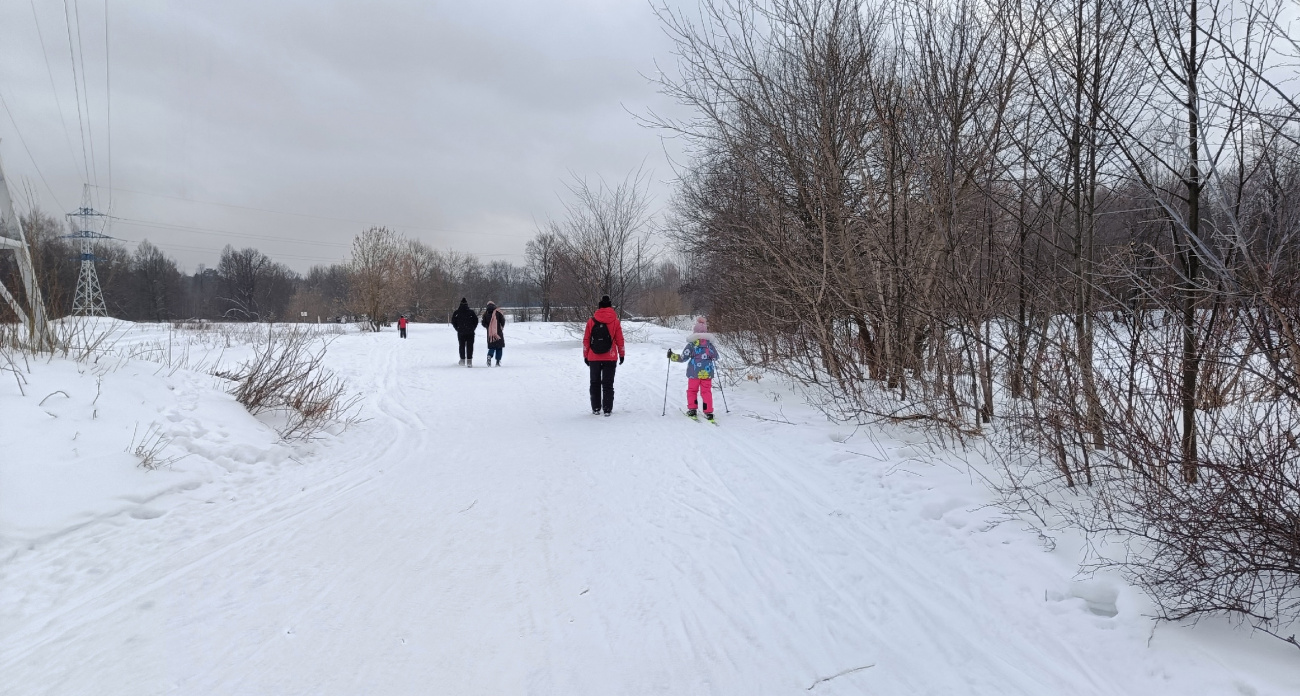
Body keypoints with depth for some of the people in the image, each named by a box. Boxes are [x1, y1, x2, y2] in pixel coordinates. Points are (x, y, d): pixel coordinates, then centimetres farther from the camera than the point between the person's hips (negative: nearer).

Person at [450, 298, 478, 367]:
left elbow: (453, 322, 2)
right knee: (470, 347, 1)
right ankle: (469, 361, -7)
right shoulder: (471, 312, -6)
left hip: (460, 333, 1)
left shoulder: (456, 313, -2)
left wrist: (458, 329, 14)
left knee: (462, 346, 15)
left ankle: (462, 360, 18)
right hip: (470, 333, -1)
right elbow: (476, 321, -2)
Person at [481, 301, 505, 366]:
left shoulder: (485, 313, 2)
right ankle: (498, 362, 2)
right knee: (499, 347, 7)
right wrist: (502, 327, 14)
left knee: (492, 347, 12)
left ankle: (489, 356, -18)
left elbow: (483, 323, 2)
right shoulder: (498, 312, -4)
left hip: (490, 333, 2)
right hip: (498, 332, -2)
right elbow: (503, 320, -4)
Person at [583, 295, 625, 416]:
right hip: (610, 358, -1)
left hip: (593, 358, 1)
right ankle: (607, 409, 2)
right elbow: (619, 340, 0)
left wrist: (586, 356, 9)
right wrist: (622, 354, 11)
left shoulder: (591, 321, -2)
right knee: (608, 384, 5)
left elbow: (586, 340, 1)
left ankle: (596, 408, 13)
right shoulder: (615, 321, -4)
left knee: (595, 383, 12)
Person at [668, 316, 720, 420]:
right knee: (706, 391, 7)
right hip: (707, 372, 2)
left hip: (694, 372, -2)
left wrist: (672, 356, 2)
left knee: (692, 390, 15)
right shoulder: (709, 343, 2)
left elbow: (683, 358, -9)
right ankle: (708, 412, 1)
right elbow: (715, 357, 12)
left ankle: (692, 409, 13)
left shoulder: (691, 344, -7)